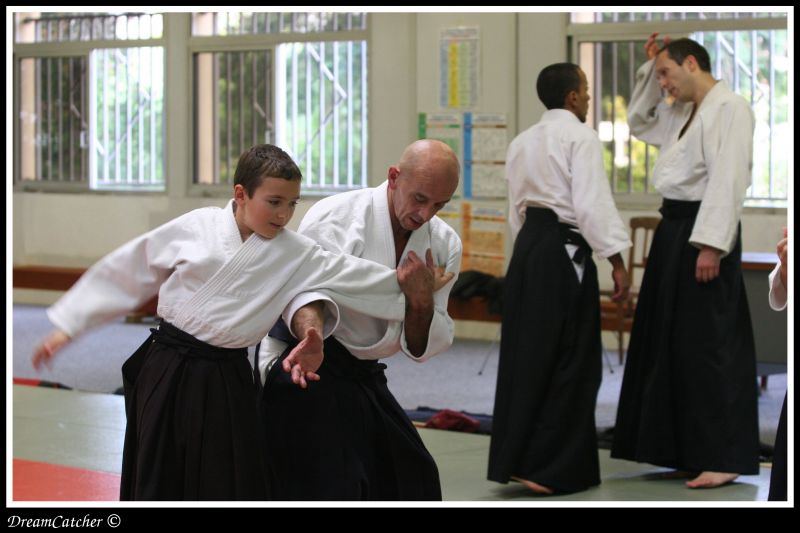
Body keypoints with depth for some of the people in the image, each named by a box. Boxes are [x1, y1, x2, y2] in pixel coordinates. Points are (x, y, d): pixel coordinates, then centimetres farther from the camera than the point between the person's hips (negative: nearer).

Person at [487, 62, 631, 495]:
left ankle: (514, 458, 17)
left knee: (526, 355, 13)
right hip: (564, 251, -8)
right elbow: (592, 204, -17)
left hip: (528, 248, 8)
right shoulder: (580, 137, -9)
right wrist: (616, 261, -15)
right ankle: (551, 467, -2)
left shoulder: (522, 142, 16)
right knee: (568, 361, -2)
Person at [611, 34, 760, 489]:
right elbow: (639, 121, 32)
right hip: (674, 230, 10)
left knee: (708, 344, -9)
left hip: (704, 232, -10)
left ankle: (722, 457, -6)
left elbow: (728, 180, -20)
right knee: (670, 340, 13)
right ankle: (685, 449, 21)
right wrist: (649, 67, 18)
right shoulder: (681, 112, 16)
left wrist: (710, 245, -25)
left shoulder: (730, 108, -13)